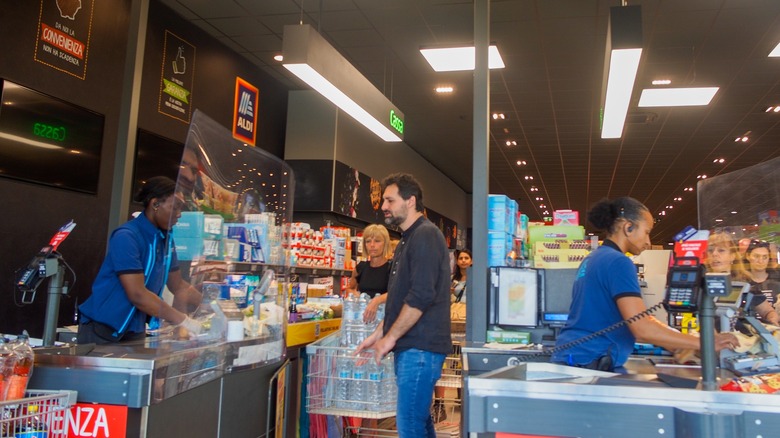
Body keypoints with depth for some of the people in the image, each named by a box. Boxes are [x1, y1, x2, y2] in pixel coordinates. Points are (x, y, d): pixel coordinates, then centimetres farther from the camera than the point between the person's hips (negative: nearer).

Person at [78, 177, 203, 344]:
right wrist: (183, 320, -25)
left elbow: (178, 286, 9)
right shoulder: (126, 237, -19)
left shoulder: (166, 239, 4)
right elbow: (137, 294, -25)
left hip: (135, 331, 7)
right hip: (102, 330, -7)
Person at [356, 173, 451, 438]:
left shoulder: (425, 235, -13)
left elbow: (421, 296, -22)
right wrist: (379, 334, 18)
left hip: (420, 347, -10)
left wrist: (390, 337, -15)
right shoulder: (408, 239, 19)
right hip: (410, 346, 10)